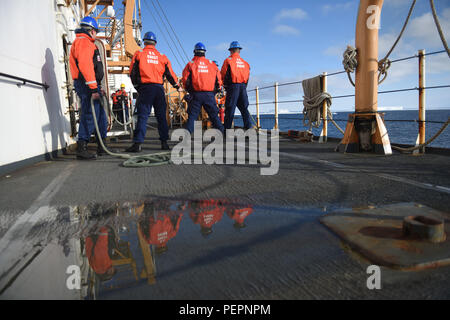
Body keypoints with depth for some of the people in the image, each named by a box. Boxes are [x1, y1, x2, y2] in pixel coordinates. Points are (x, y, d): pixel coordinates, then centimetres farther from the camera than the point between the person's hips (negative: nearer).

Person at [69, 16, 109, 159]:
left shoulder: (86, 43, 27)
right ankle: (81, 149, -12)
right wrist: (93, 88, -26)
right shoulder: (83, 41, -7)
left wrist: (98, 87, 25)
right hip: (87, 85, -11)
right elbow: (85, 66, -21)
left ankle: (102, 146, 22)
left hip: (92, 85, 11)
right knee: (90, 115, -14)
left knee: (101, 115, 14)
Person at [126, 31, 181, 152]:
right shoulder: (162, 56, 12)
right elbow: (170, 74, 14)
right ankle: (164, 142, 10)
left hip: (145, 88, -2)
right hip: (159, 88, 2)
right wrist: (177, 86, 28)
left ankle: (137, 143, -13)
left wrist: (137, 87, 16)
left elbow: (132, 73, 4)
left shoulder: (139, 54, 6)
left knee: (142, 116, -5)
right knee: (161, 116, 9)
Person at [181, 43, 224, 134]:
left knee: (192, 116, 4)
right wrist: (216, 90, 20)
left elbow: (185, 80, -2)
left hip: (196, 94, -1)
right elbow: (218, 79, 8)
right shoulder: (211, 64, 7)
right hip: (209, 94, 1)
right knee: (214, 115, 9)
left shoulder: (190, 64, 1)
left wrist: (189, 90, 14)